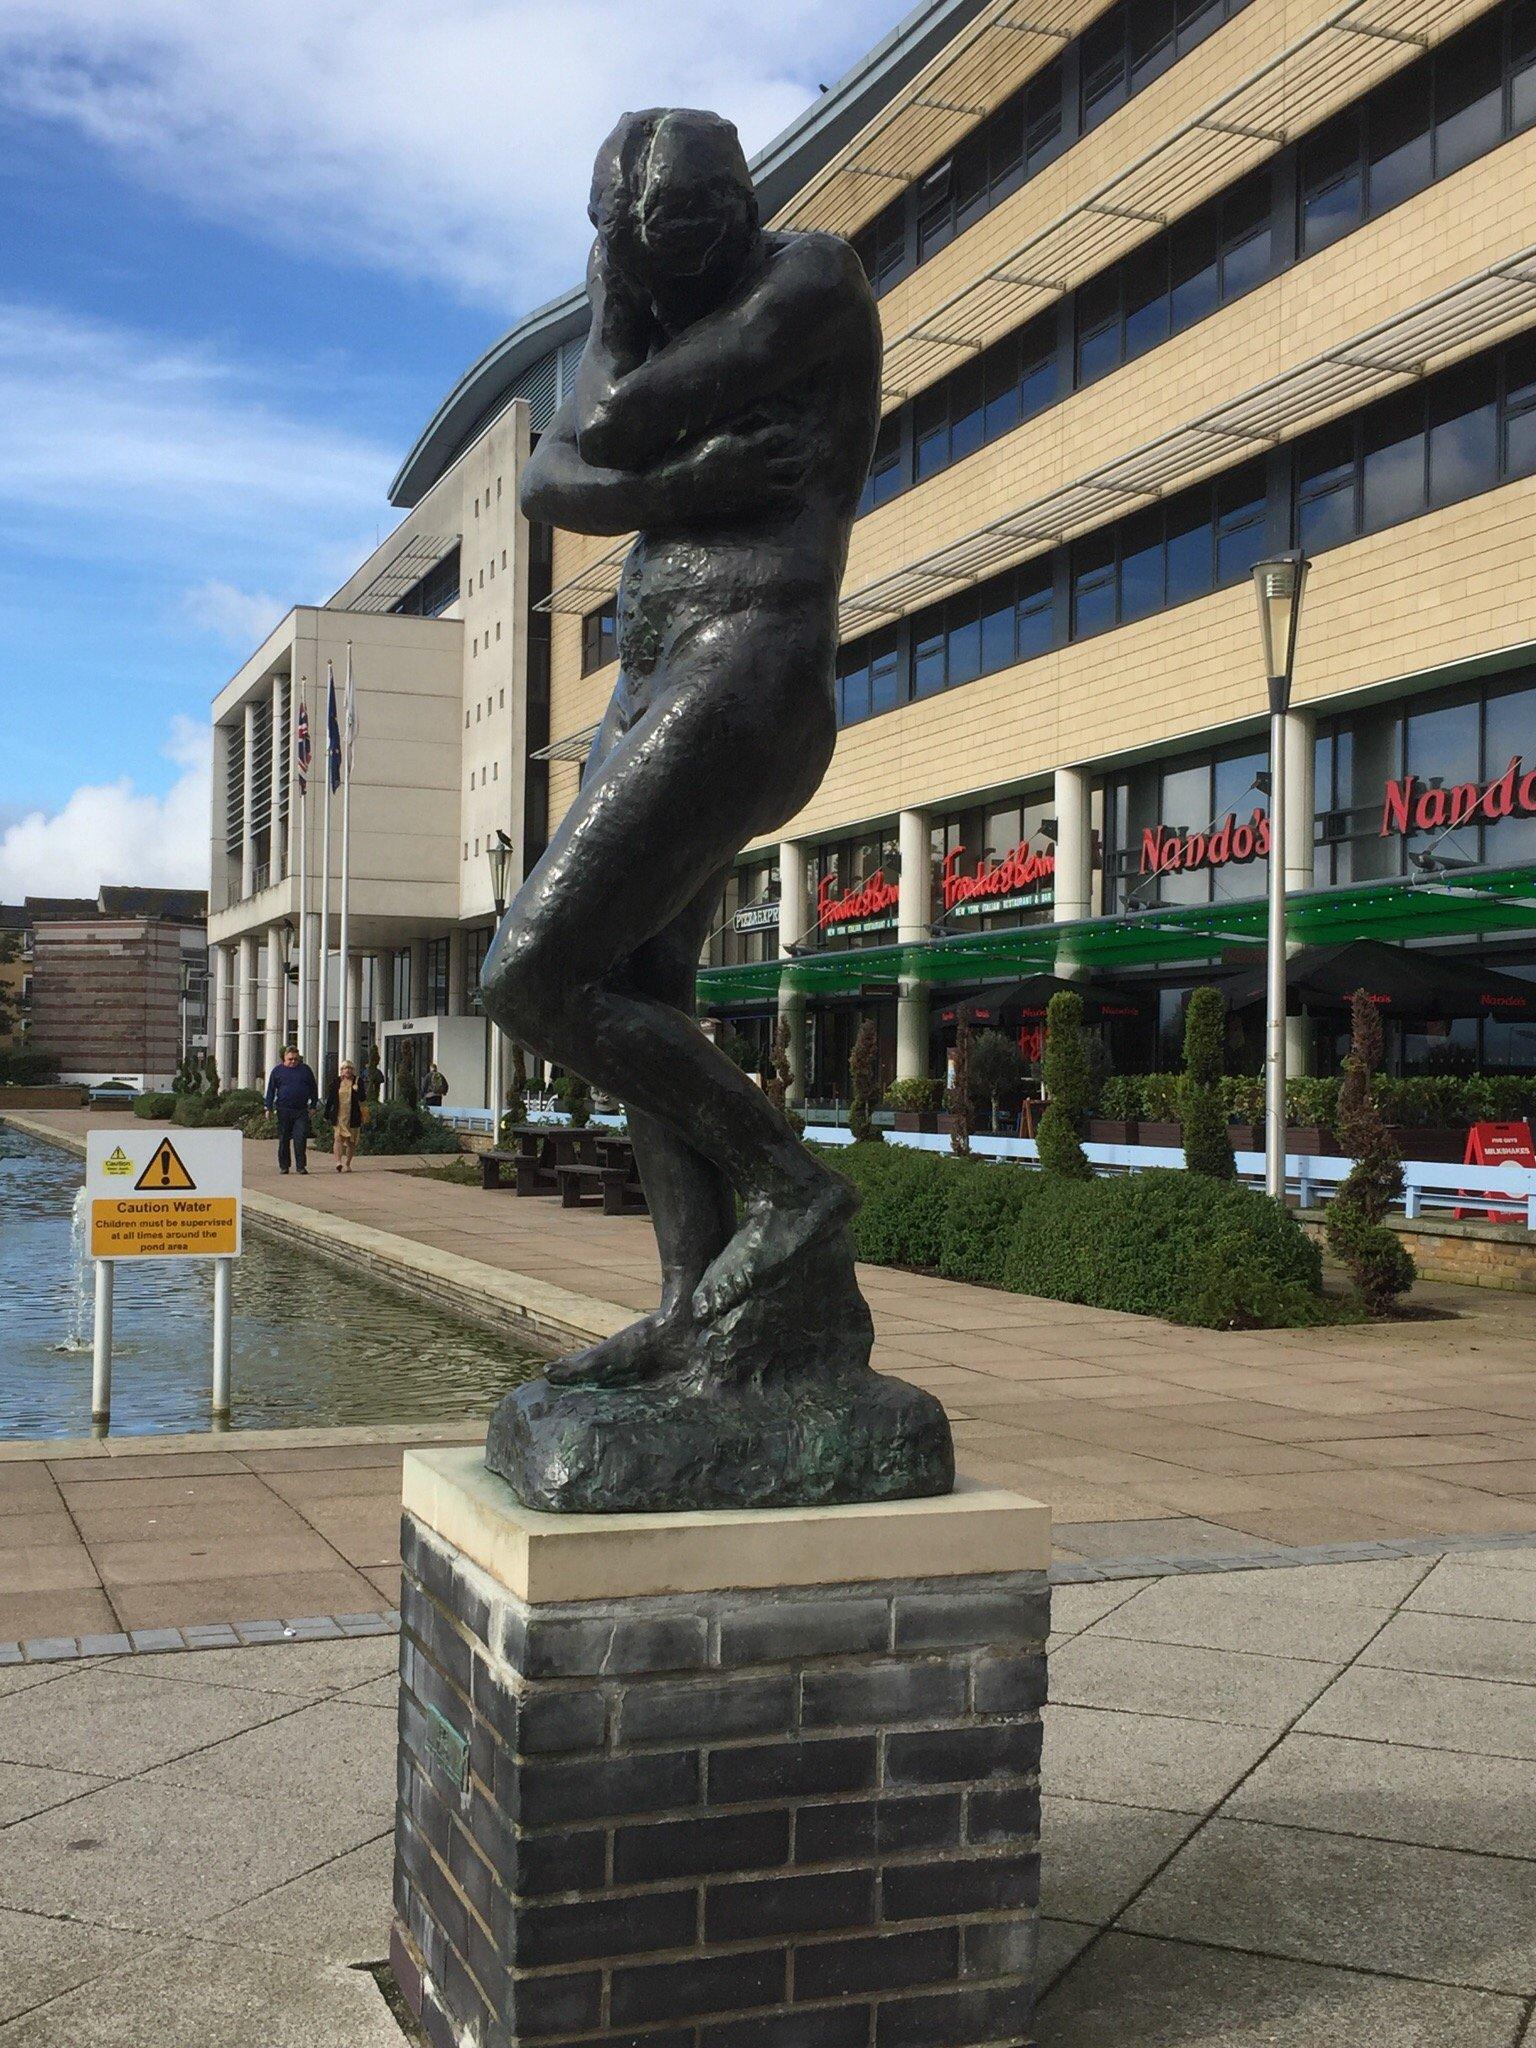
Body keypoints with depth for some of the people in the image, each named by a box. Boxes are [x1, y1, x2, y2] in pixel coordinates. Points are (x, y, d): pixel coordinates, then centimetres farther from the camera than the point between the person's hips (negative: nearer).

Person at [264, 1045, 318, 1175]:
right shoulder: (277, 1071, 6)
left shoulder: (305, 1069, 9)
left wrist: (313, 1106, 9)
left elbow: (313, 1089, 14)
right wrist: (269, 1108, 3)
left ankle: (301, 1166, -3)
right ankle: (283, 1166, 14)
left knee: (301, 1138, -8)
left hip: (301, 1111, 0)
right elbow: (271, 1090, 8)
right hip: (283, 1110, 0)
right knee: (284, 1139, 5)